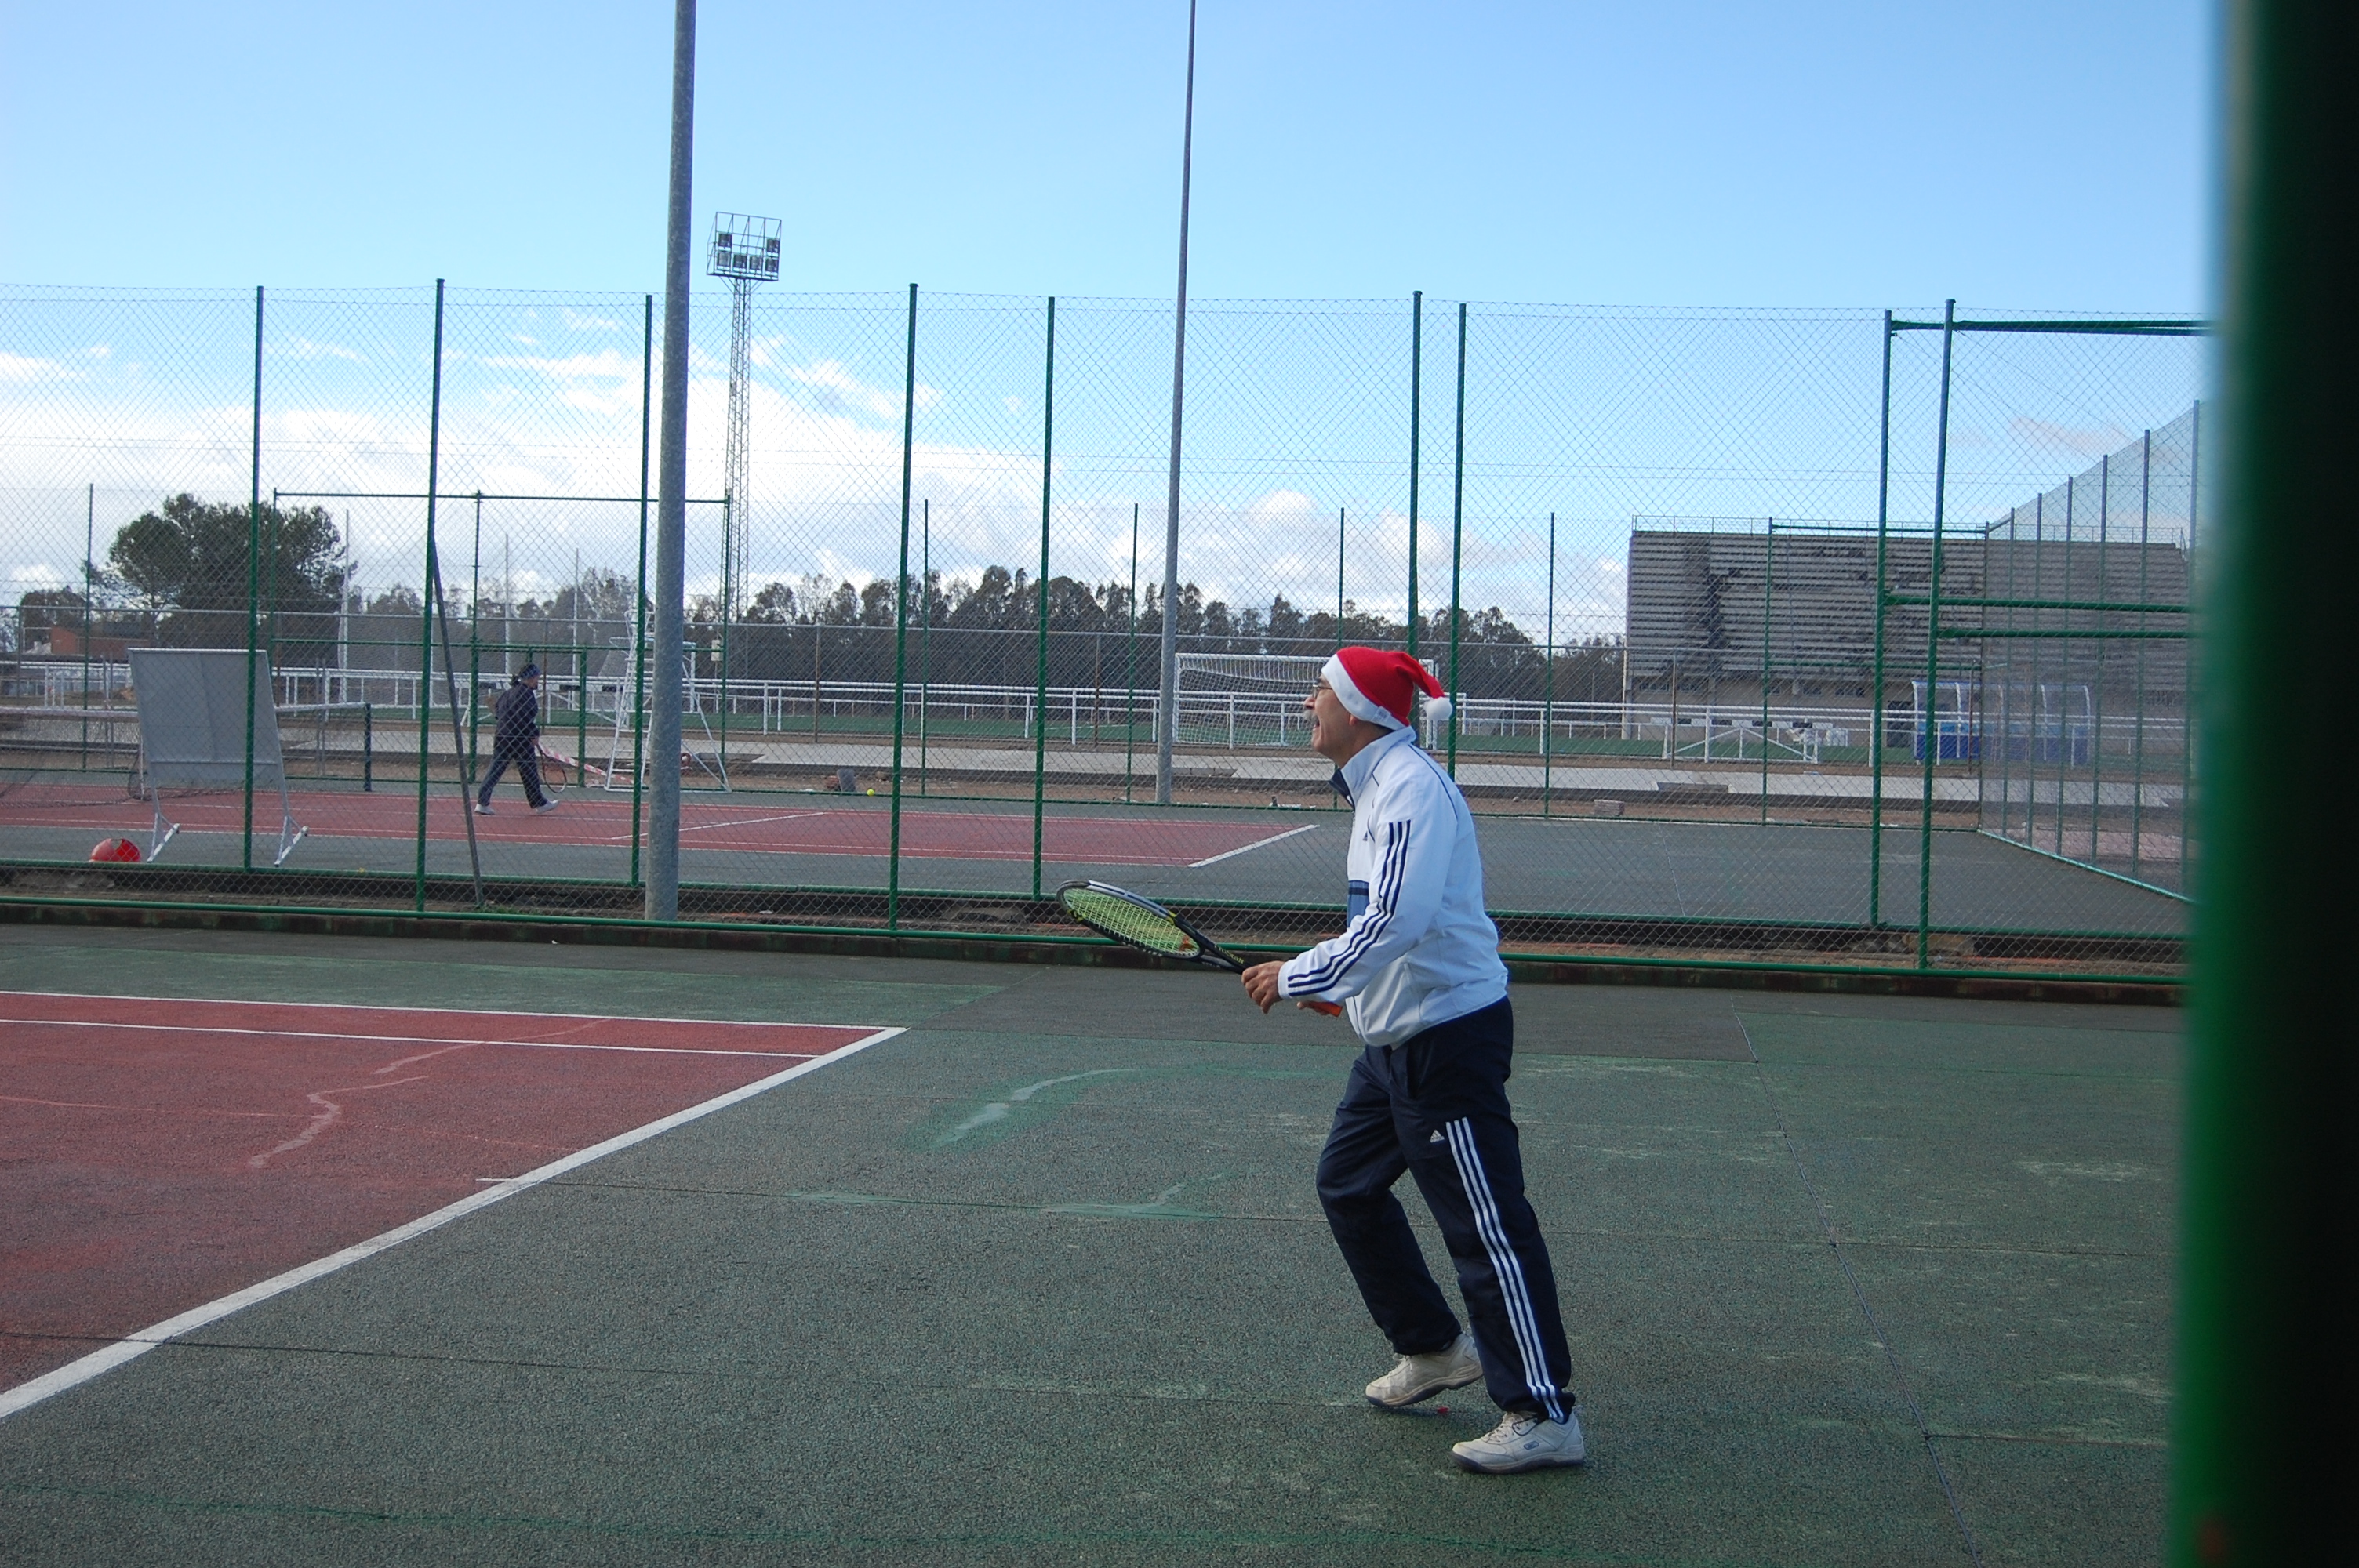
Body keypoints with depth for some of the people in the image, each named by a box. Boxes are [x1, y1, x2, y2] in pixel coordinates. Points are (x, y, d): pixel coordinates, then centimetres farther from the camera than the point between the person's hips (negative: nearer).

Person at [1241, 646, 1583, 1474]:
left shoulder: (1409, 787, -20)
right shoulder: (1377, 785, 12)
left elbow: (1397, 921, -30)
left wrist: (1299, 976, -23)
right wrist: (1350, 982, 20)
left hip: (1448, 1033, -11)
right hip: (1396, 1035, 11)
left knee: (1487, 1225, -7)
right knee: (1348, 1185, 18)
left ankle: (1543, 1416, -2)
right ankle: (1433, 1349, 30)